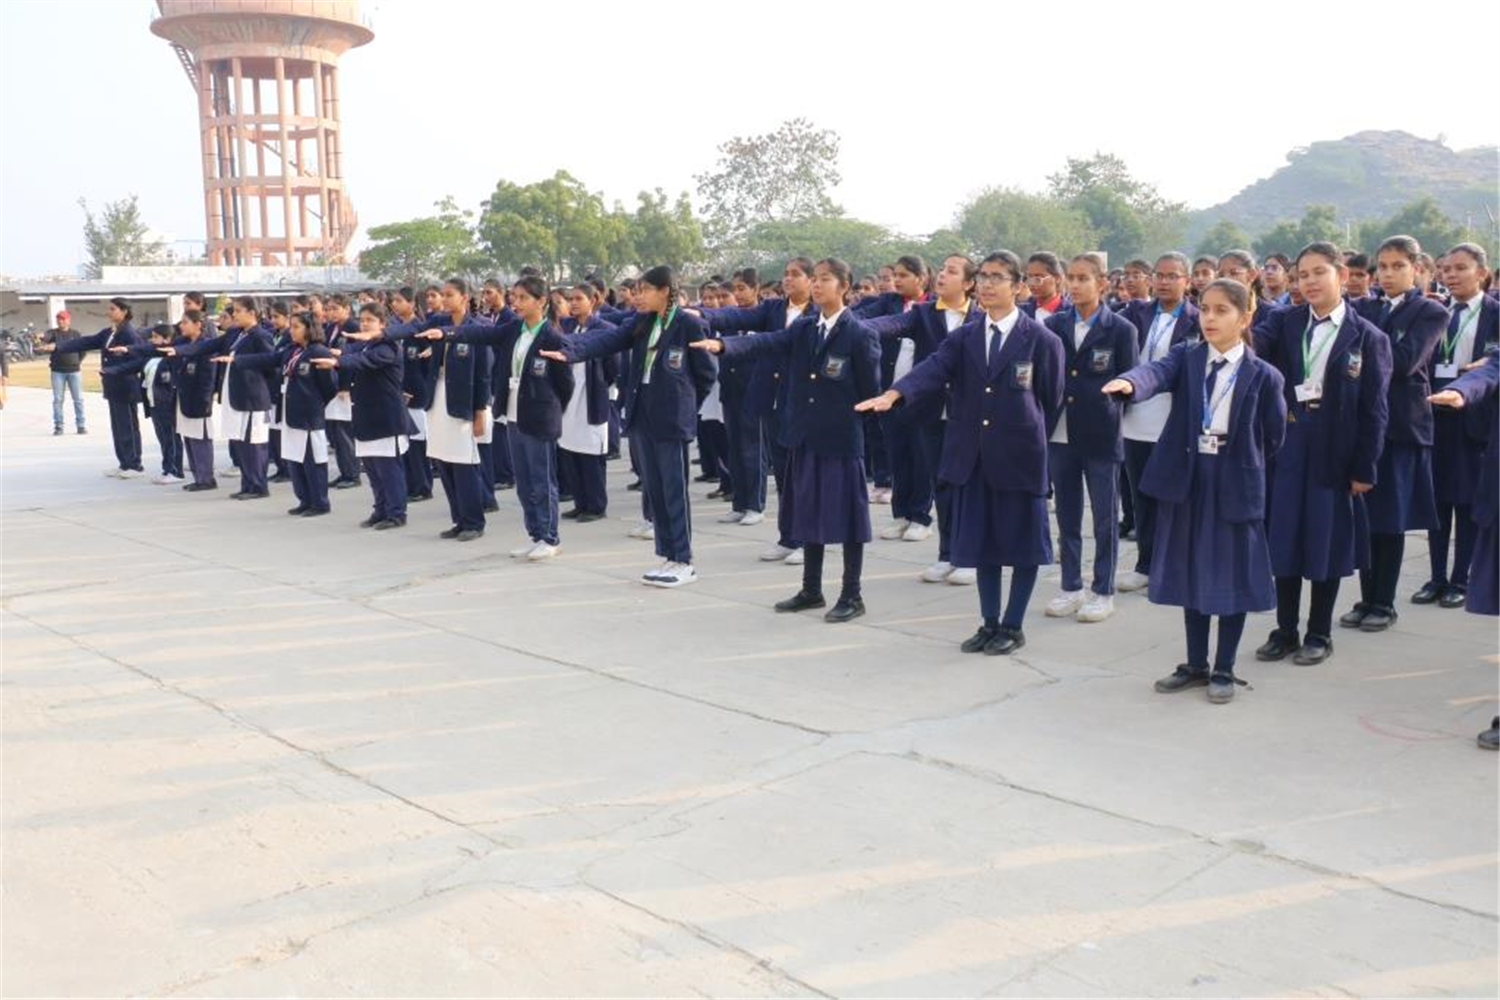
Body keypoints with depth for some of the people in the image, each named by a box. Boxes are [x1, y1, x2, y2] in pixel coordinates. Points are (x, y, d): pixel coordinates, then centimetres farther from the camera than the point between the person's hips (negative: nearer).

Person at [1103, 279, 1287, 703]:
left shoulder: (1264, 376, -4)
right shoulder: (1186, 356, 0)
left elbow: (1274, 436, 4)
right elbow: (1157, 370, -23)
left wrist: (1242, 463, 5)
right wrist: (1130, 382, -43)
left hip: (1236, 484, -2)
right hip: (1186, 478, 2)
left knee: (1232, 577, 5)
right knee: (1191, 574, 12)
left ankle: (1224, 669, 19)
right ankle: (1195, 665, 25)